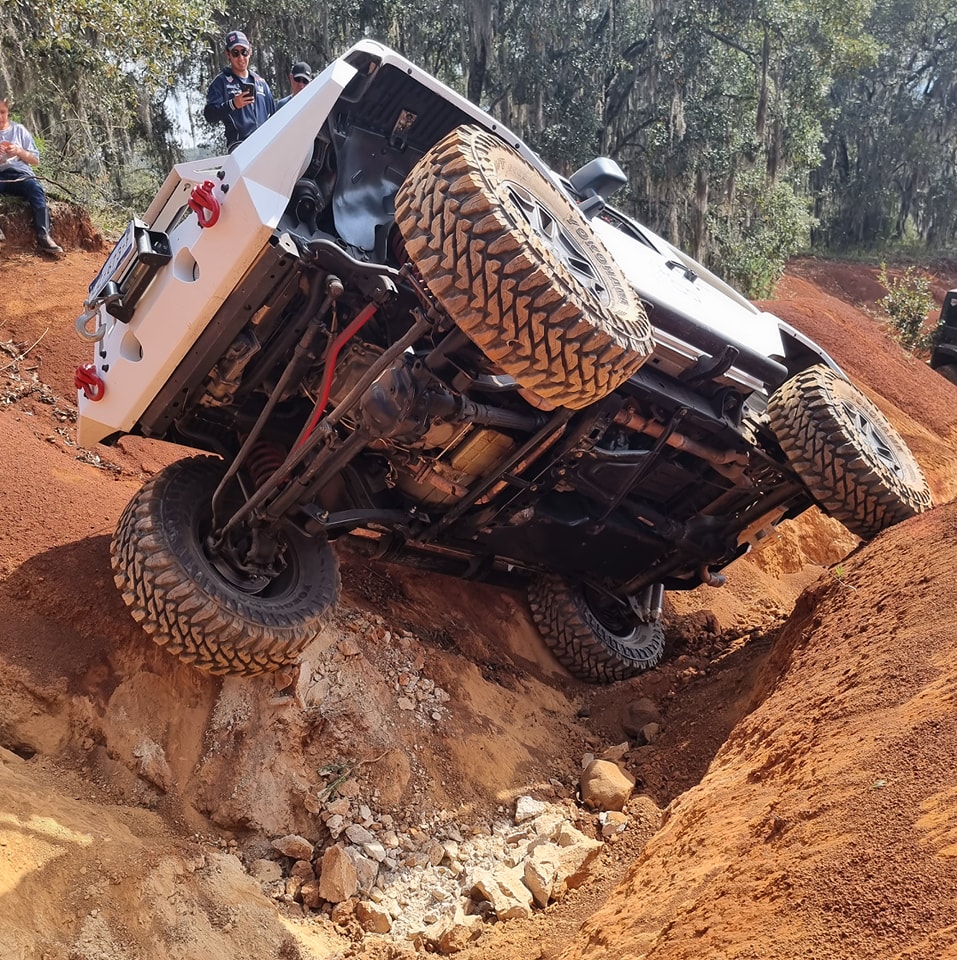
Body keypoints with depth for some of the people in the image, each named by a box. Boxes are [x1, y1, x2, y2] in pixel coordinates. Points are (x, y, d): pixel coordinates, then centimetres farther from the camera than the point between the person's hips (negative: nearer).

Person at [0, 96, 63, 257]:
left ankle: (44, 237, -42)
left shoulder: (19, 129, 13)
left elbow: (35, 160, 13)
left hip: (20, 174, 0)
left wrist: (19, 151, -7)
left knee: (35, 188, -33)